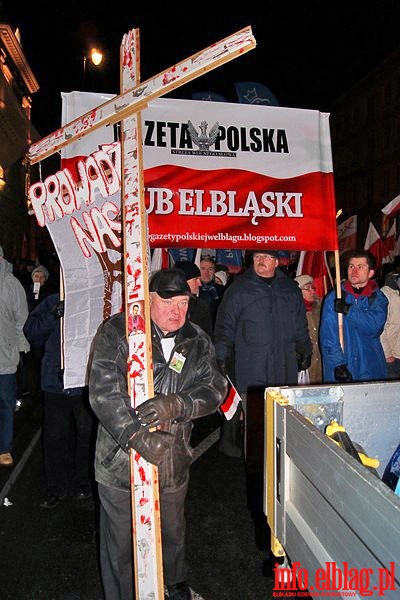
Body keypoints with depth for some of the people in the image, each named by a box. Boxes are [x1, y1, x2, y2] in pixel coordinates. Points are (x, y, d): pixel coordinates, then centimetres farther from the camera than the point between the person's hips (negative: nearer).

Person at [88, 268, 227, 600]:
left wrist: (176, 405, -26)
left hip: (173, 459, 4)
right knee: (121, 542, 13)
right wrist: (136, 435, -30)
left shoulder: (197, 342, 1)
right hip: (121, 458, -3)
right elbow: (104, 389, -21)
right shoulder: (117, 331, -12)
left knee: (173, 532, 26)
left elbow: (215, 387, -8)